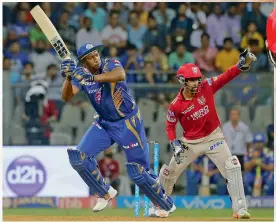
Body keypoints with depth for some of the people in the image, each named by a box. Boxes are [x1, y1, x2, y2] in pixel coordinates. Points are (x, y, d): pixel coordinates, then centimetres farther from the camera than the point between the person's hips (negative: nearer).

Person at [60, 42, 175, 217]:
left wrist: (93, 78, -56)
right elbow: (66, 97, -20)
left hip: (128, 122, -5)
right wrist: (68, 77, -39)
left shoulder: (110, 65, -19)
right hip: (104, 123, 5)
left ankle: (166, 204, 16)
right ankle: (105, 193, 13)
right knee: (78, 158, -7)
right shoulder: (81, 75, -7)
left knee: (138, 172, -6)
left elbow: (120, 75, -44)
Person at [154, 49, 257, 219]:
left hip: (214, 138, 0)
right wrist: (175, 144, -18)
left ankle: (240, 210, -13)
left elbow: (226, 76, -22)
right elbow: (170, 126, -3)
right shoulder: (176, 106, -16)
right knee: (170, 173, 10)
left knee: (233, 169, -16)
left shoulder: (206, 87, -14)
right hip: (190, 143, 0)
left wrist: (242, 65, -39)